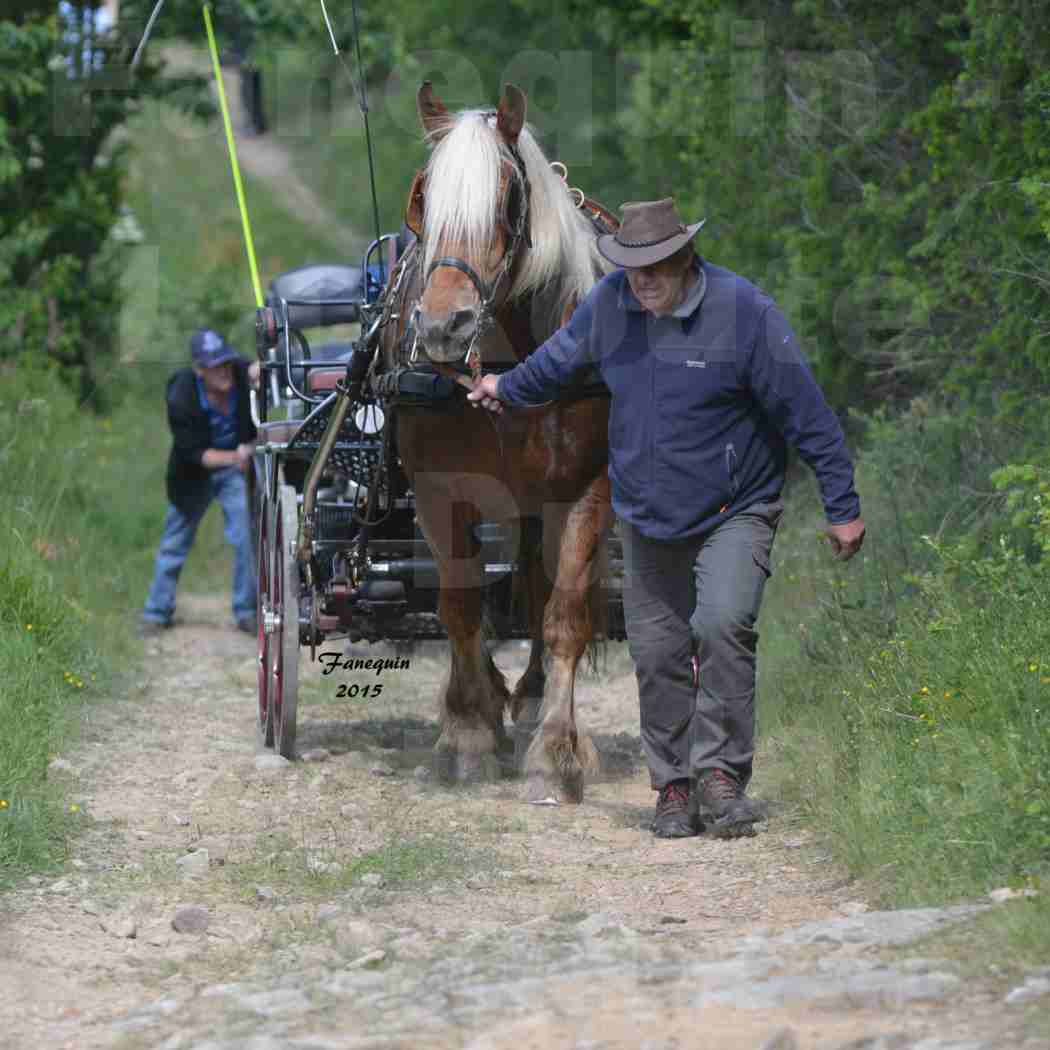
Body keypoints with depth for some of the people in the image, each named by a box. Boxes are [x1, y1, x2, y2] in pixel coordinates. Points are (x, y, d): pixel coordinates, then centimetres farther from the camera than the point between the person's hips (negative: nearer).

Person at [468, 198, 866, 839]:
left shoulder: (744, 312, -17)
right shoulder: (609, 304, -4)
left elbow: (806, 413, -14)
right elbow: (561, 358, 20)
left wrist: (843, 508, -12)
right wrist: (507, 389, 36)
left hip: (734, 514, -4)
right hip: (646, 517, 5)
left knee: (723, 623, -26)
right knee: (658, 654, 4)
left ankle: (720, 771, -20)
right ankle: (675, 785, 16)